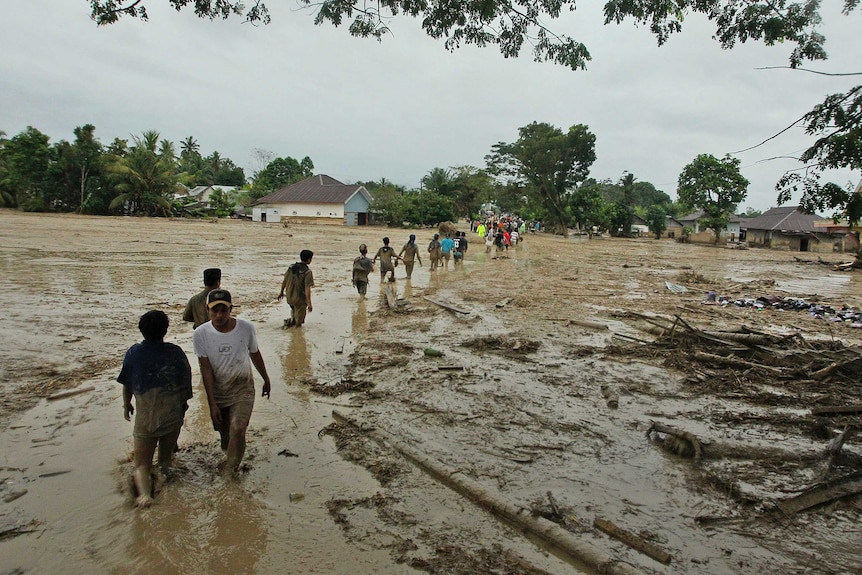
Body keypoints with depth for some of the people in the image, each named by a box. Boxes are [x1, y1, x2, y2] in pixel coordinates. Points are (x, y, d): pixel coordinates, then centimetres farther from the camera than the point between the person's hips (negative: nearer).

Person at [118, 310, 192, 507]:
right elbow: (186, 382, -2)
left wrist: (126, 405, 22)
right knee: (166, 459, 27)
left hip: (145, 417, -1)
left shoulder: (134, 353, -5)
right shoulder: (176, 352, -8)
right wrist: (183, 403, 15)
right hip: (173, 415, 1)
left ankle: (144, 493, -19)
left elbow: (126, 384, 5)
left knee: (141, 465, 3)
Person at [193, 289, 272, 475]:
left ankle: (230, 471, -1)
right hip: (217, 392, 1)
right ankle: (230, 458, 45)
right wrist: (212, 403, -14)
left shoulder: (247, 329, -16)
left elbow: (255, 354, 2)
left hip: (242, 389, -1)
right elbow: (206, 370, -14)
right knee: (224, 434, 15)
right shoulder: (201, 334, -17)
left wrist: (266, 379, 15)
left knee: (238, 430, -19)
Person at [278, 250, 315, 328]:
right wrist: (309, 303, -22)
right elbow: (307, 289, -24)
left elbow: (284, 281, 7)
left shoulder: (291, 267, -2)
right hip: (300, 299, -6)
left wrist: (281, 292, 22)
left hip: (289, 297, 6)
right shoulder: (307, 272, -19)